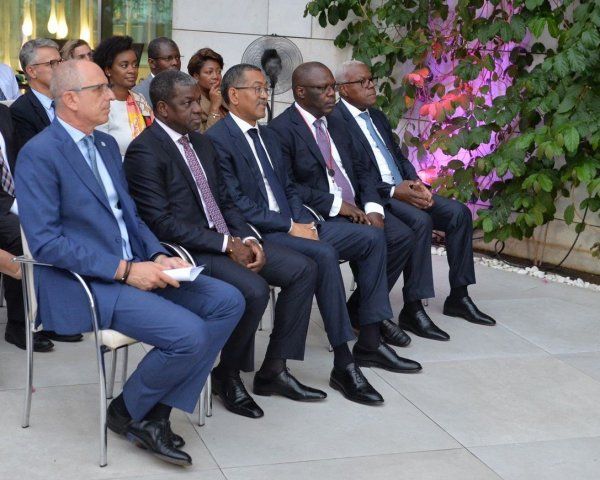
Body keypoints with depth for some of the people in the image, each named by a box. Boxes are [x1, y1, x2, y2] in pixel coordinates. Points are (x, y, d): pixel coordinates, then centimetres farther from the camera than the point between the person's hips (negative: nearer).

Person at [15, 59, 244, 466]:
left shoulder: (107, 144, 15)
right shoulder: (39, 154, -12)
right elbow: (45, 242, -19)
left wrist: (159, 257, -1)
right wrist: (126, 270, -21)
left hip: (134, 270, 9)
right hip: (84, 284, -9)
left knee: (228, 302, -5)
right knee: (188, 334, -25)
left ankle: (157, 414, -2)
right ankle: (127, 412, 3)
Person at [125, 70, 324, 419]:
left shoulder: (202, 142, 16)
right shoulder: (145, 151, -12)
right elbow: (162, 223, -19)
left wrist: (247, 239, -3)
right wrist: (227, 245, -19)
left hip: (228, 240, 9)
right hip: (186, 250, -9)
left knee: (304, 270, -3)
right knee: (254, 289, -31)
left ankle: (273, 370, 4)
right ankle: (228, 374, -4)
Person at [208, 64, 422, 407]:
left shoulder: (268, 137, 20)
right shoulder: (218, 140, -9)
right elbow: (236, 204, -17)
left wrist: (305, 222, -1)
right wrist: (290, 227, -18)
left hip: (292, 224, 9)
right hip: (258, 234, -9)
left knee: (372, 238, 0)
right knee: (324, 253, -33)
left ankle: (369, 343, 3)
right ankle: (344, 365, -26)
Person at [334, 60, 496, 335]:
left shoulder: (377, 117, 21)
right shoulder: (336, 120, -8)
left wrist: (415, 183, 0)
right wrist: (393, 190, -22)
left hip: (403, 189, 9)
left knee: (458, 213, -7)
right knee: (420, 221, -32)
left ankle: (458, 297, 2)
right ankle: (412, 309, -24)